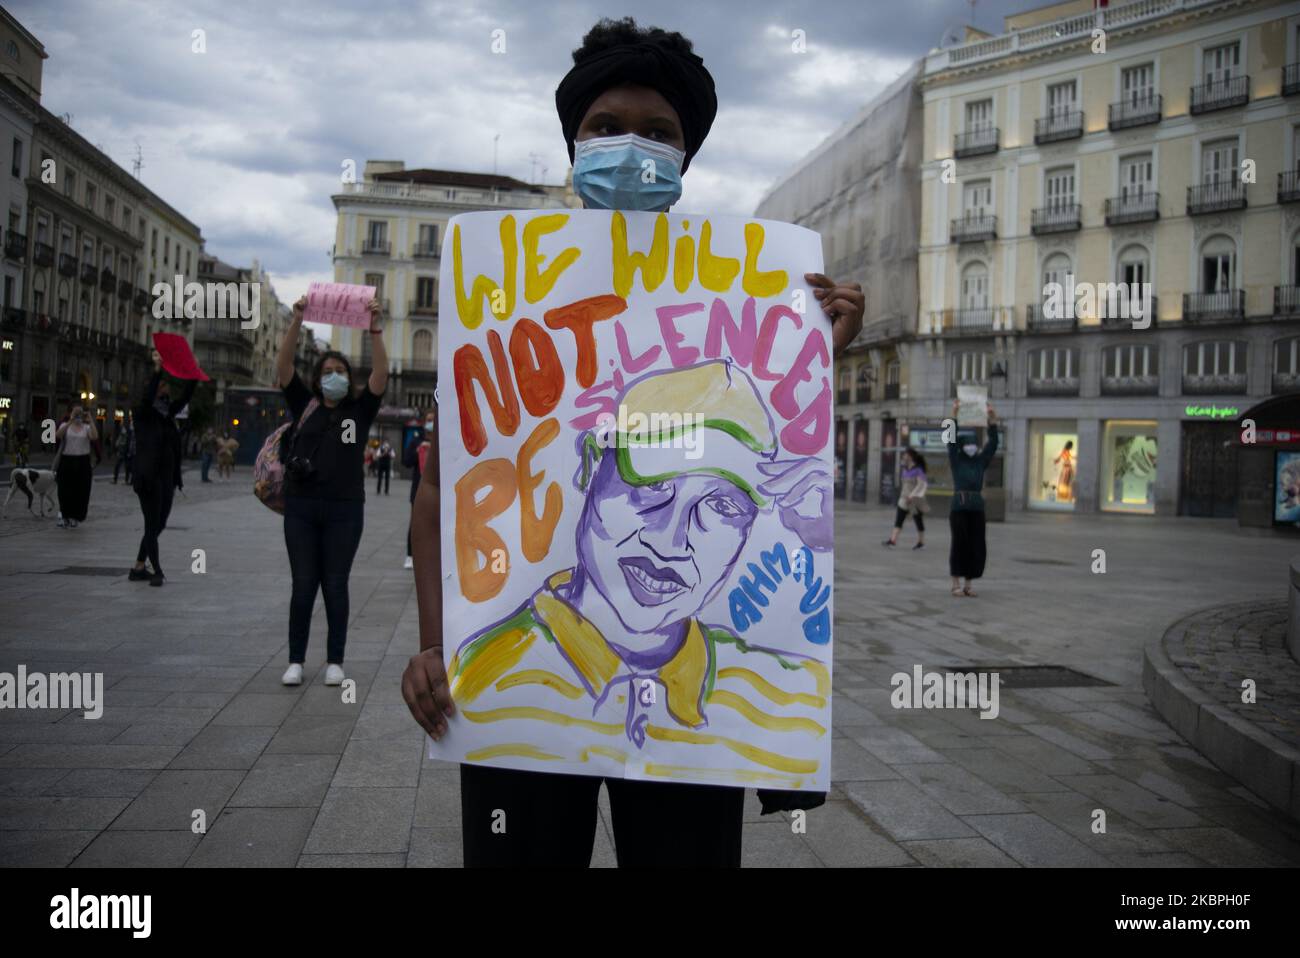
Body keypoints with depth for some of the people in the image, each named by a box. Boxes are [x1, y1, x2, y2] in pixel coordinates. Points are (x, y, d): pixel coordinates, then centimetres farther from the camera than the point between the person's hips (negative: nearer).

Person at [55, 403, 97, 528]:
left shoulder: (86, 427, 5)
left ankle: (73, 518, 17)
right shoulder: (65, 426, 5)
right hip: (67, 461, -1)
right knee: (65, 491, 0)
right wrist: (70, 421, -23)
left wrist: (91, 421, -17)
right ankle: (64, 516, 18)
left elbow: (95, 437, -15)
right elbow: (58, 435, -17)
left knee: (80, 491, 2)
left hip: (83, 462, 1)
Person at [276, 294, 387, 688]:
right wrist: (297, 320, -13)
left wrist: (374, 328, -16)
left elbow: (381, 373, -7)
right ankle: (296, 661, 12)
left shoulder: (360, 410, 6)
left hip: (344, 510, -1)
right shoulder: (304, 406, 9)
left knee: (336, 586, 4)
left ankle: (335, 662, 13)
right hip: (301, 507, 1)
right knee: (303, 585, 4)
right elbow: (282, 366, -2)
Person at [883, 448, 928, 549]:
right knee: (898, 519, -5)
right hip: (905, 499, 7)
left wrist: (912, 495, -25)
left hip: (914, 500, -7)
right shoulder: (905, 469, 9)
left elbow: (921, 484, -19)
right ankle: (893, 539, -12)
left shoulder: (918, 470, -13)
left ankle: (921, 542, 16)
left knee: (918, 520, 5)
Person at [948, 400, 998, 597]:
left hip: (977, 507, 4)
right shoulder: (956, 460, 3)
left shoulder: (981, 461, 12)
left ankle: (968, 585, 13)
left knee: (977, 547, 3)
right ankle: (956, 585, 8)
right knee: (959, 544, -2)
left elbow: (993, 442, 6)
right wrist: (954, 412, -13)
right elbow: (951, 437, -6)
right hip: (959, 506, -4)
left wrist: (992, 417, -1)